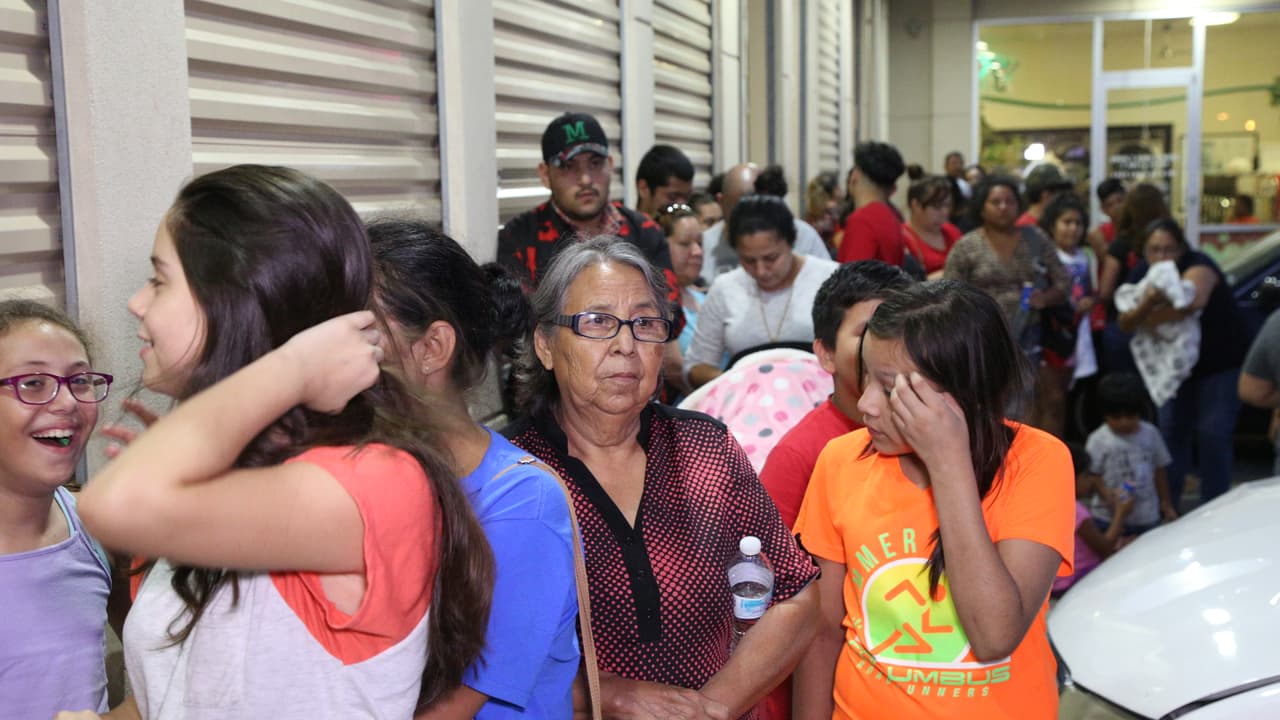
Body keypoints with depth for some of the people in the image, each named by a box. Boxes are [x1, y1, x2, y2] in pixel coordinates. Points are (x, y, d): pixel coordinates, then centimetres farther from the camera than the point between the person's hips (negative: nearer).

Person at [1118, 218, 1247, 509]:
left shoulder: (1198, 266, -26)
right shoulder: (1143, 273, -7)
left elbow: (1193, 301, -48)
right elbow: (1124, 323, -16)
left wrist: (1148, 319, -32)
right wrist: (1147, 303, -39)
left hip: (1221, 363, -5)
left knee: (1212, 434, -8)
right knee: (1172, 430, 7)